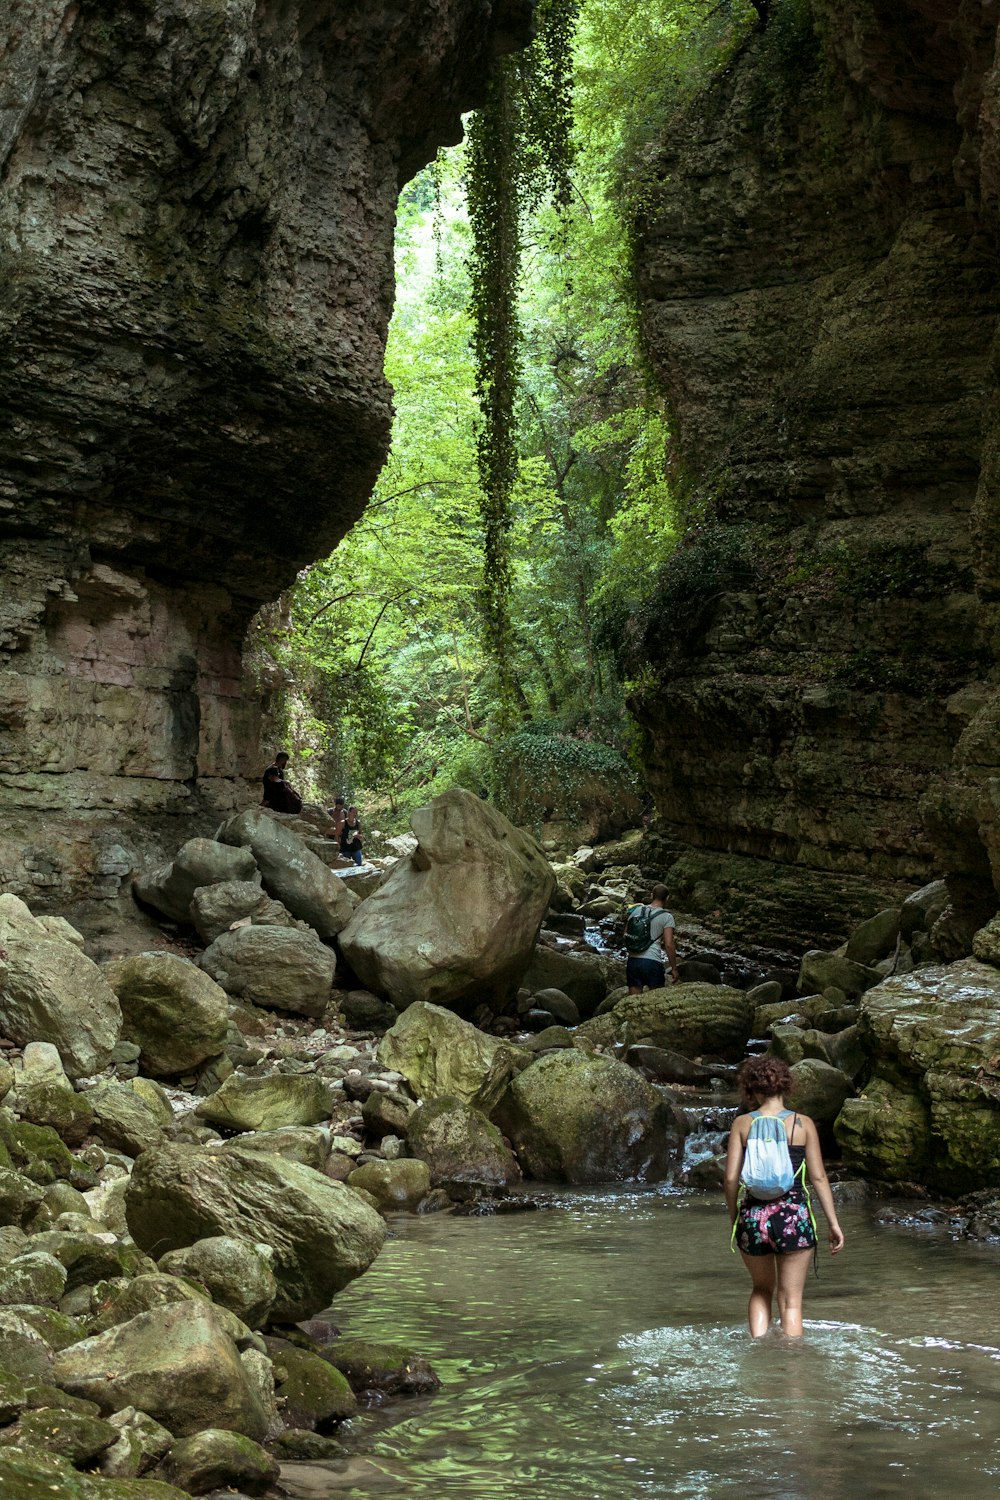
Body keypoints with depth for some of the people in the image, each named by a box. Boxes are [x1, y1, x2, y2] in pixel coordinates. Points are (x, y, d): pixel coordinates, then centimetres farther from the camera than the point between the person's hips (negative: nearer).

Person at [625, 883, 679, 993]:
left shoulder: (636, 911, 9)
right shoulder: (666, 917, -3)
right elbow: (669, 945, -9)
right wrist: (674, 969, -2)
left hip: (633, 960, 4)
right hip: (652, 962, -4)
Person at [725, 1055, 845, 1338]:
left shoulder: (742, 1123, 0)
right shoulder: (802, 1123, 0)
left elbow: (731, 1178, -2)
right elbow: (818, 1177, -1)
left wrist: (733, 1216, 13)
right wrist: (834, 1223, 5)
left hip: (753, 1215, 1)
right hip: (794, 1216, -1)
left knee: (761, 1290, 23)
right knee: (791, 1301, 9)